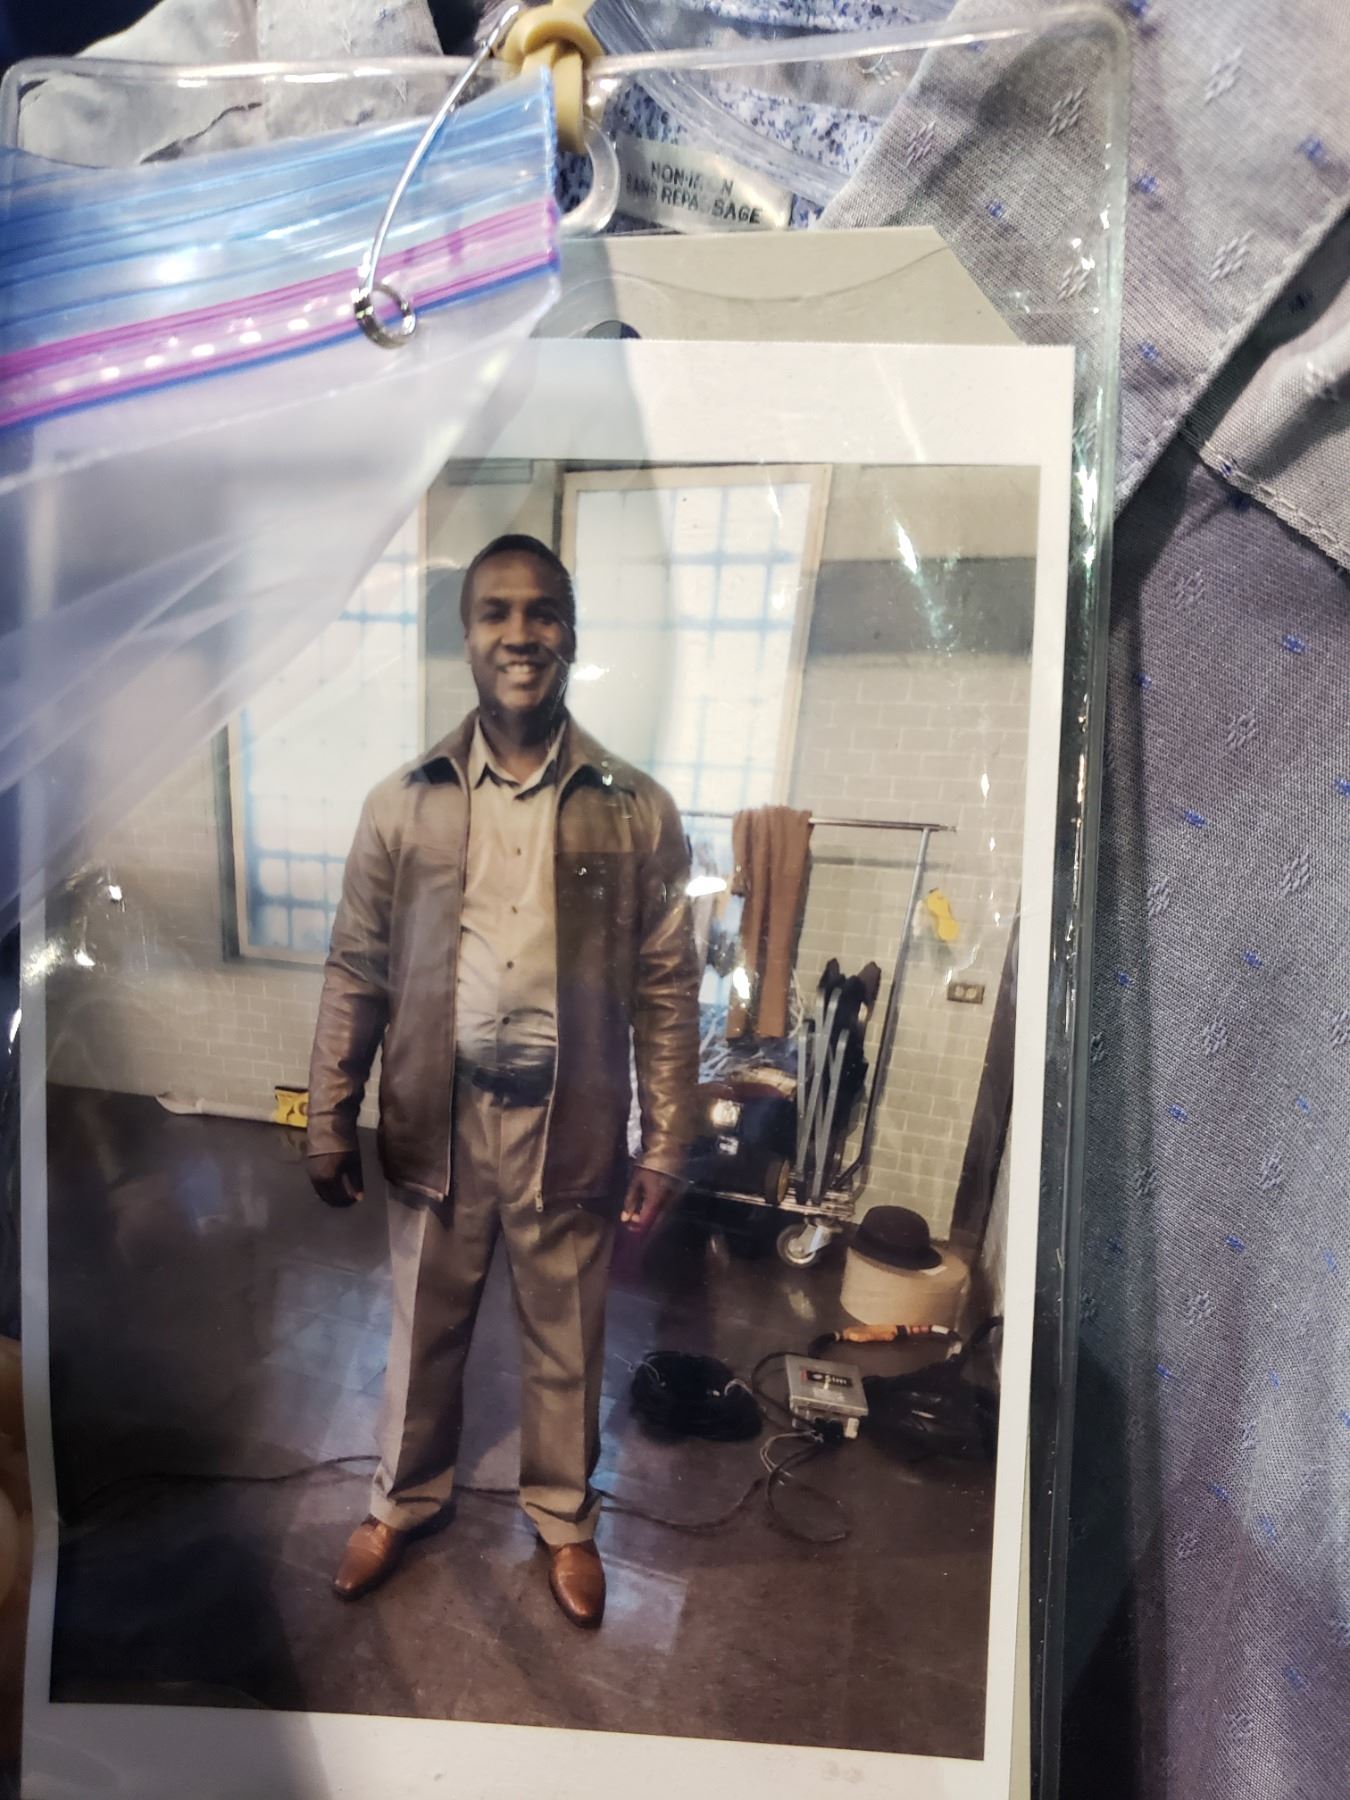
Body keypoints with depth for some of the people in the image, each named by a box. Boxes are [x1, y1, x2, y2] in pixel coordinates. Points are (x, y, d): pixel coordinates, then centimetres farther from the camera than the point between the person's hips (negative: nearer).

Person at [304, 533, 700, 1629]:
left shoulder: (637, 812, -8)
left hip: (570, 1121, -1)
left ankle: (565, 1516, 42)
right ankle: (406, 1499, 46)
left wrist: (664, 1145, -5)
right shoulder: (403, 804, -4)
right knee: (423, 1326, 20)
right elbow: (356, 975, 1)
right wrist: (330, 1122, 2)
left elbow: (668, 990, -5)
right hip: (437, 1115, 1)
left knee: (566, 1337, 17)